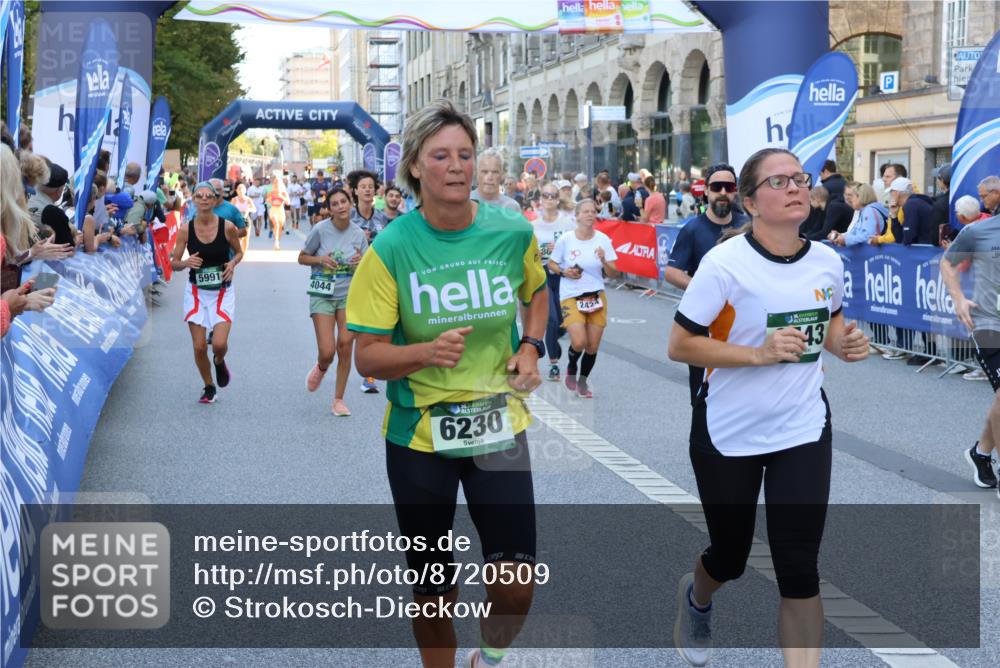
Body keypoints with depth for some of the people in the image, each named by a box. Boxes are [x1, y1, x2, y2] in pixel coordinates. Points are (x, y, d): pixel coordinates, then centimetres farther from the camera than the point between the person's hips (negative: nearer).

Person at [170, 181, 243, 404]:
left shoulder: (227, 227, -8)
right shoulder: (185, 230, -5)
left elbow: (239, 252, 9)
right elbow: (174, 263, 1)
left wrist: (233, 263, -12)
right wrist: (186, 263, -20)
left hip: (222, 293, -1)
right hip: (196, 292, 1)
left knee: (219, 344, -15)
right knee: (199, 347, 1)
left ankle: (219, 362, 22)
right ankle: (209, 388, 25)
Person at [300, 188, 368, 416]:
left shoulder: (358, 234, -2)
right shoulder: (320, 229, -9)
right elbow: (302, 258, 2)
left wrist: (361, 263, -16)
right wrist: (320, 260, -17)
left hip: (349, 295, 2)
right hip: (322, 295, -2)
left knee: (345, 346, -4)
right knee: (327, 351, -9)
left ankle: (339, 400, 10)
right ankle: (321, 368, 30)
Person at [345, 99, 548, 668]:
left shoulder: (512, 233, -6)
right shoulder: (391, 248, -12)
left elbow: (536, 294, 17)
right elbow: (367, 357, -12)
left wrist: (530, 348, -2)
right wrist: (427, 352, -31)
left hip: (499, 425, 1)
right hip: (418, 434, -1)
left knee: (515, 588, -5)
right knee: (434, 594, 11)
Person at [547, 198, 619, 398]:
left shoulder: (603, 239, -2)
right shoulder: (565, 240, -7)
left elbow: (613, 274, 0)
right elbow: (551, 264, 6)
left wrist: (603, 261, -19)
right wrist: (564, 272, -13)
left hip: (596, 297, 3)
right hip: (571, 297, -3)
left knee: (593, 346, 3)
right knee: (578, 342, -19)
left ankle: (583, 381, 29)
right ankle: (571, 368, 16)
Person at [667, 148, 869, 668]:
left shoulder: (828, 262, -3)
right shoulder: (725, 263, -18)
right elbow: (679, 346, -17)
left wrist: (845, 343, -6)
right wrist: (758, 353, -28)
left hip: (804, 429, 3)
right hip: (729, 432, -3)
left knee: (799, 568, -3)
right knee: (730, 556, 15)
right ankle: (695, 598, 51)